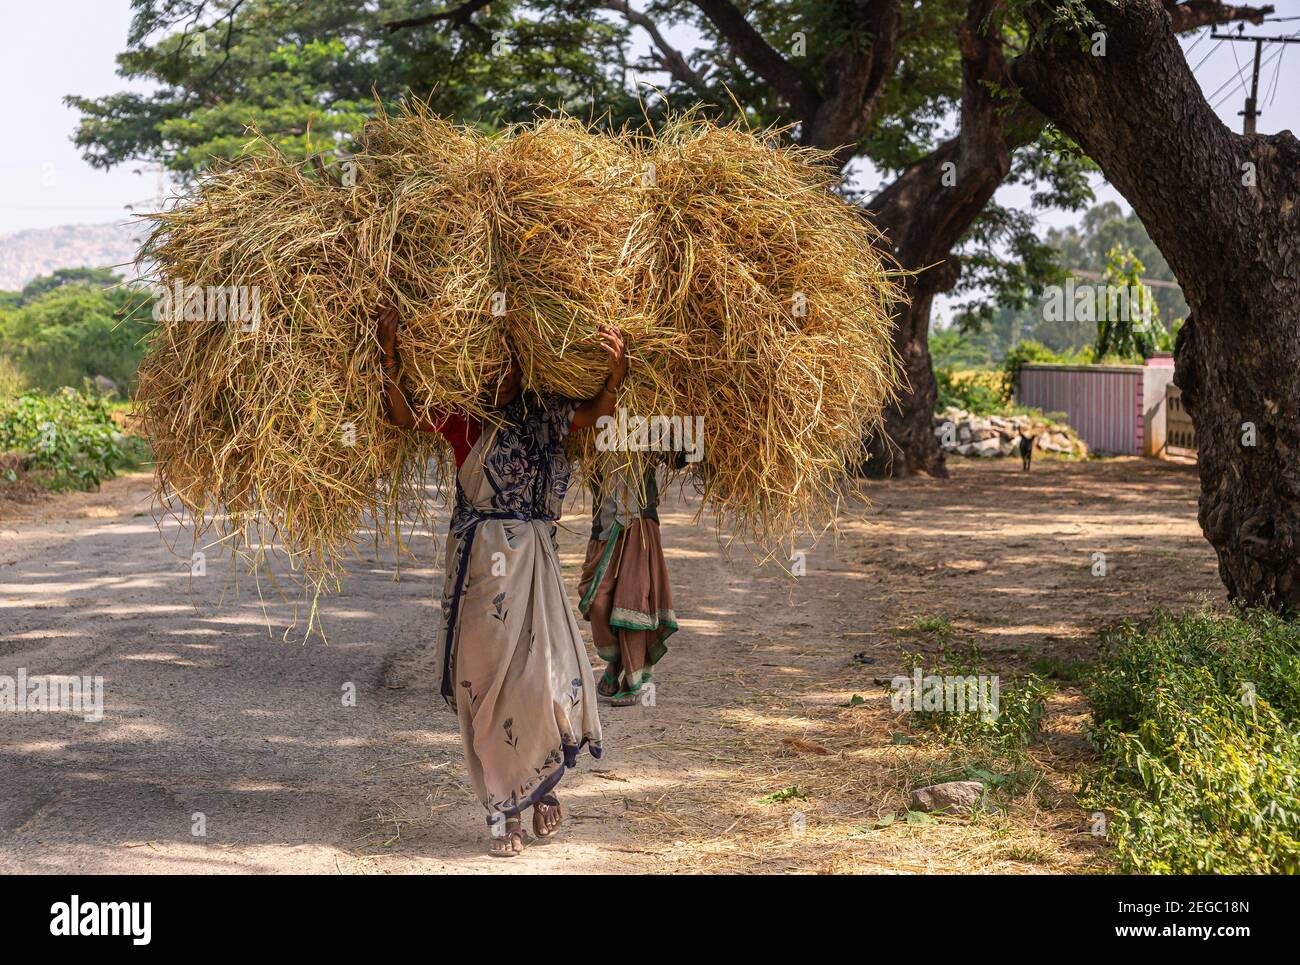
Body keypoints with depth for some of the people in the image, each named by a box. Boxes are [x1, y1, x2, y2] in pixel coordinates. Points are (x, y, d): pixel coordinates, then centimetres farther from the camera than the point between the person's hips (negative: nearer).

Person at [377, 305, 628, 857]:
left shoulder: (542, 419, 9)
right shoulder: (462, 421, 3)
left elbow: (595, 412, -5)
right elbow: (402, 416, -9)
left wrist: (616, 372, -24)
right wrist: (388, 354, -21)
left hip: (533, 559, 1)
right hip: (479, 559, -1)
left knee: (550, 678, -8)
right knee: (485, 680, 1)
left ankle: (542, 785, 19)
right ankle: (503, 810, 10)